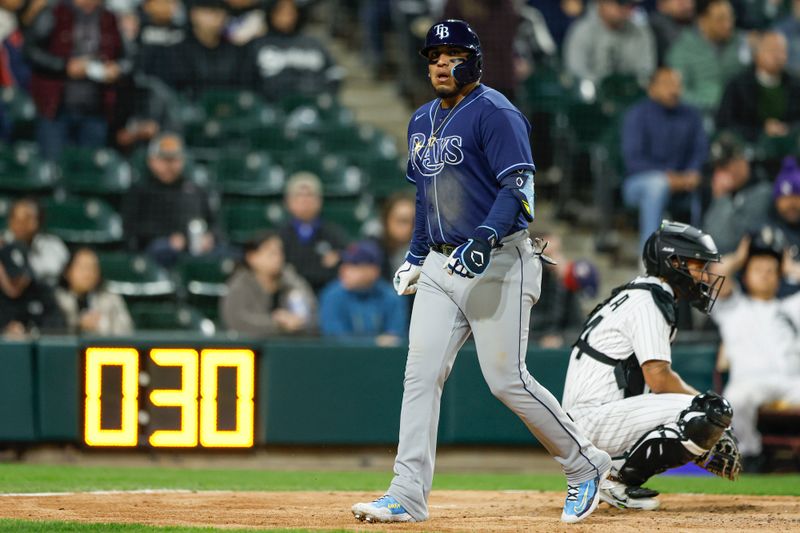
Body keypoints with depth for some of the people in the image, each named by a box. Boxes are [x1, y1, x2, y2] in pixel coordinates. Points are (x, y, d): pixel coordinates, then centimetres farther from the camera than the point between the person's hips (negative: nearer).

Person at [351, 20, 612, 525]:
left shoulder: (494, 113, -9)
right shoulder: (423, 121, 17)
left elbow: (519, 187, -18)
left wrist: (484, 241, -29)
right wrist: (415, 258, 22)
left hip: (498, 262, -8)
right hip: (441, 265, 8)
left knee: (506, 379, -8)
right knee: (421, 374, -1)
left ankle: (585, 464, 9)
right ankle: (408, 496, -2)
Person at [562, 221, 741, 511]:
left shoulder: (635, 295, 20)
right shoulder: (648, 302, -12)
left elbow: (659, 376, 20)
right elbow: (659, 379, -19)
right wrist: (706, 403, -5)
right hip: (596, 418, -10)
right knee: (714, 411, -21)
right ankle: (617, 477, -12)